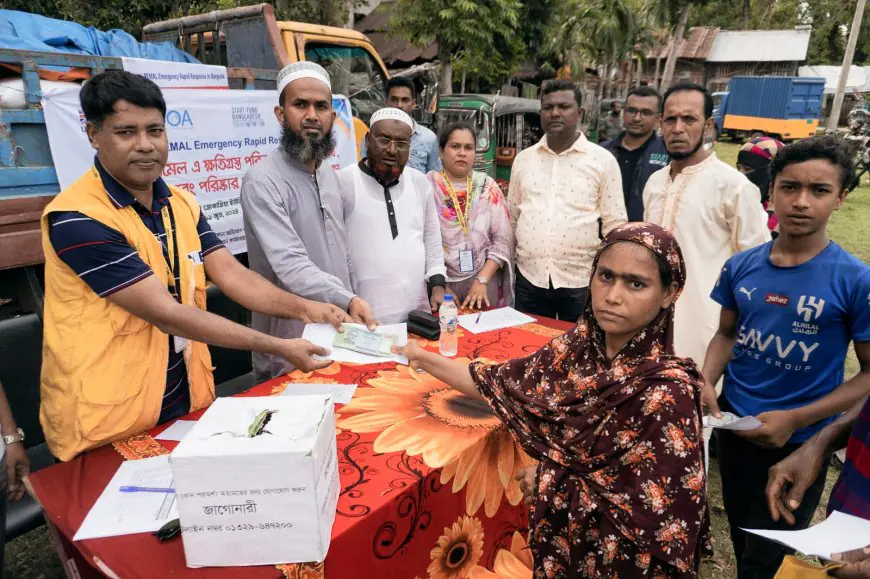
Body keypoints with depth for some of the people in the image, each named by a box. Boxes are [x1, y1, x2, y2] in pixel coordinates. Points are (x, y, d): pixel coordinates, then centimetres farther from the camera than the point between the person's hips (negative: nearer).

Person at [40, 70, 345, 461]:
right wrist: (279, 349, -25)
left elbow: (232, 276, -3)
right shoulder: (76, 219, -21)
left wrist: (303, 308, -20)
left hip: (187, 404, 7)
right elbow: (167, 313, -25)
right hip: (107, 426, -6)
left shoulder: (182, 205, 3)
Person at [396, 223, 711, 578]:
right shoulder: (580, 345, -11)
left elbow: (657, 523, -24)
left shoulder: (666, 394, -28)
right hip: (559, 530, 5)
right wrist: (422, 358, 2)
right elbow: (504, 384, -1)